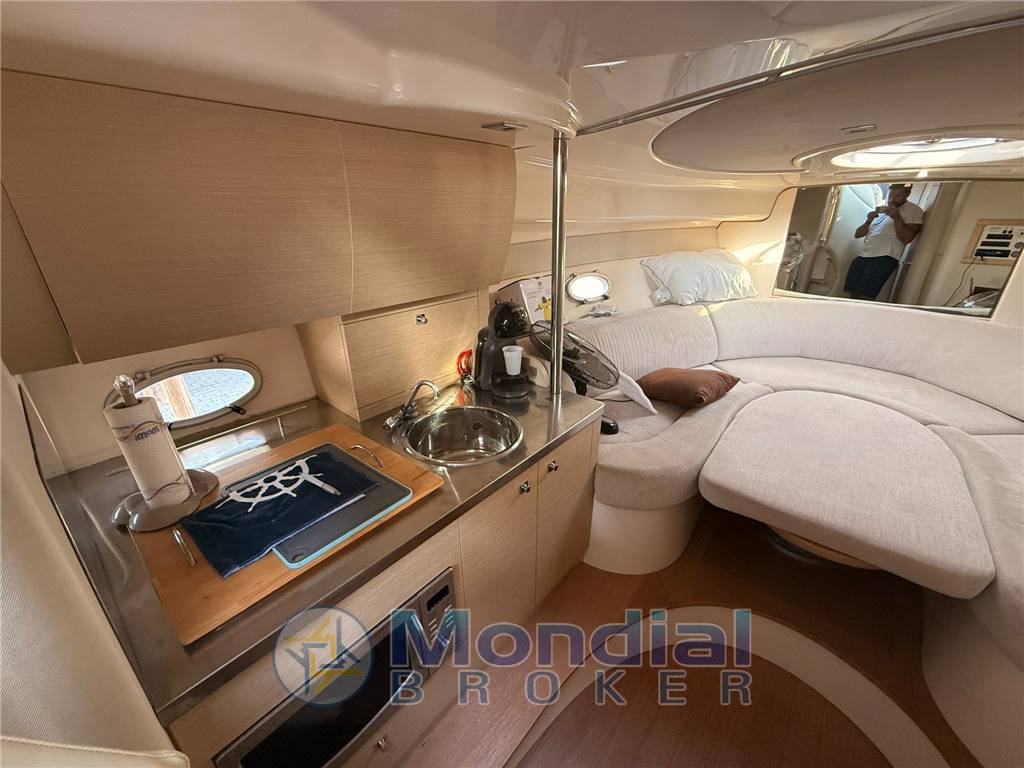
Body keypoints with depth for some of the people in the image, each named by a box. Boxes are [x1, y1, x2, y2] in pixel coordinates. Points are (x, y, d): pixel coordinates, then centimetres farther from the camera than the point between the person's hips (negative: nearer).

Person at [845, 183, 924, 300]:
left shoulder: (914, 211, 6)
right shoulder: (879, 209, 23)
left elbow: (906, 239, -7)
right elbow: (857, 234, 18)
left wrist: (896, 217, -13)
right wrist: (868, 221, 0)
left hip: (885, 259, -6)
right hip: (862, 256, 6)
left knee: (864, 297, -21)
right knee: (853, 295, -5)